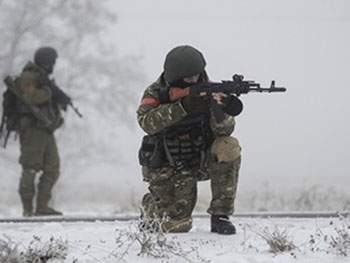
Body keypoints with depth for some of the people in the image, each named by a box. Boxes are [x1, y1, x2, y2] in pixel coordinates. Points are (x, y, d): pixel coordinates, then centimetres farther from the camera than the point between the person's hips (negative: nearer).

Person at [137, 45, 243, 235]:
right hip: (167, 168, -2)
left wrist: (220, 109, -40)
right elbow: (147, 122, -32)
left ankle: (220, 215, -17)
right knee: (177, 225, -12)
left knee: (229, 147, -27)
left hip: (200, 160, 2)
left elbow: (224, 130, -18)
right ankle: (150, 206, 27)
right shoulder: (156, 93, -12)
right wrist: (183, 107, -42)